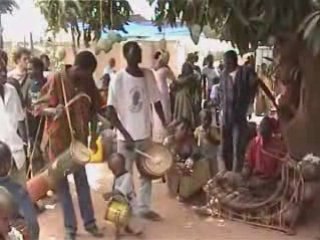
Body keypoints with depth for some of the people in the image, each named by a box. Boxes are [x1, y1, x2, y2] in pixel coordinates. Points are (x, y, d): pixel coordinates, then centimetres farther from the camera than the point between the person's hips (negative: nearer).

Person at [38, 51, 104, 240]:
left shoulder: (88, 82, -1)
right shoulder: (56, 80, -15)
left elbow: (93, 110, 7)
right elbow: (41, 107, -15)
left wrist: (93, 136, 5)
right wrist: (53, 110, -36)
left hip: (79, 138, 4)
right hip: (58, 138, -4)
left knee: (82, 180, 14)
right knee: (62, 184, 6)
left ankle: (89, 222, 26)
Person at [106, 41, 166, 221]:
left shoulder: (149, 75, 0)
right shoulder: (118, 79, -13)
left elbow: (156, 101, 9)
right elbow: (110, 111, -15)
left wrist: (166, 125, 1)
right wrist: (126, 134, -20)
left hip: (145, 134, 5)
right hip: (127, 137, -5)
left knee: (147, 173, 15)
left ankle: (145, 208, 31)